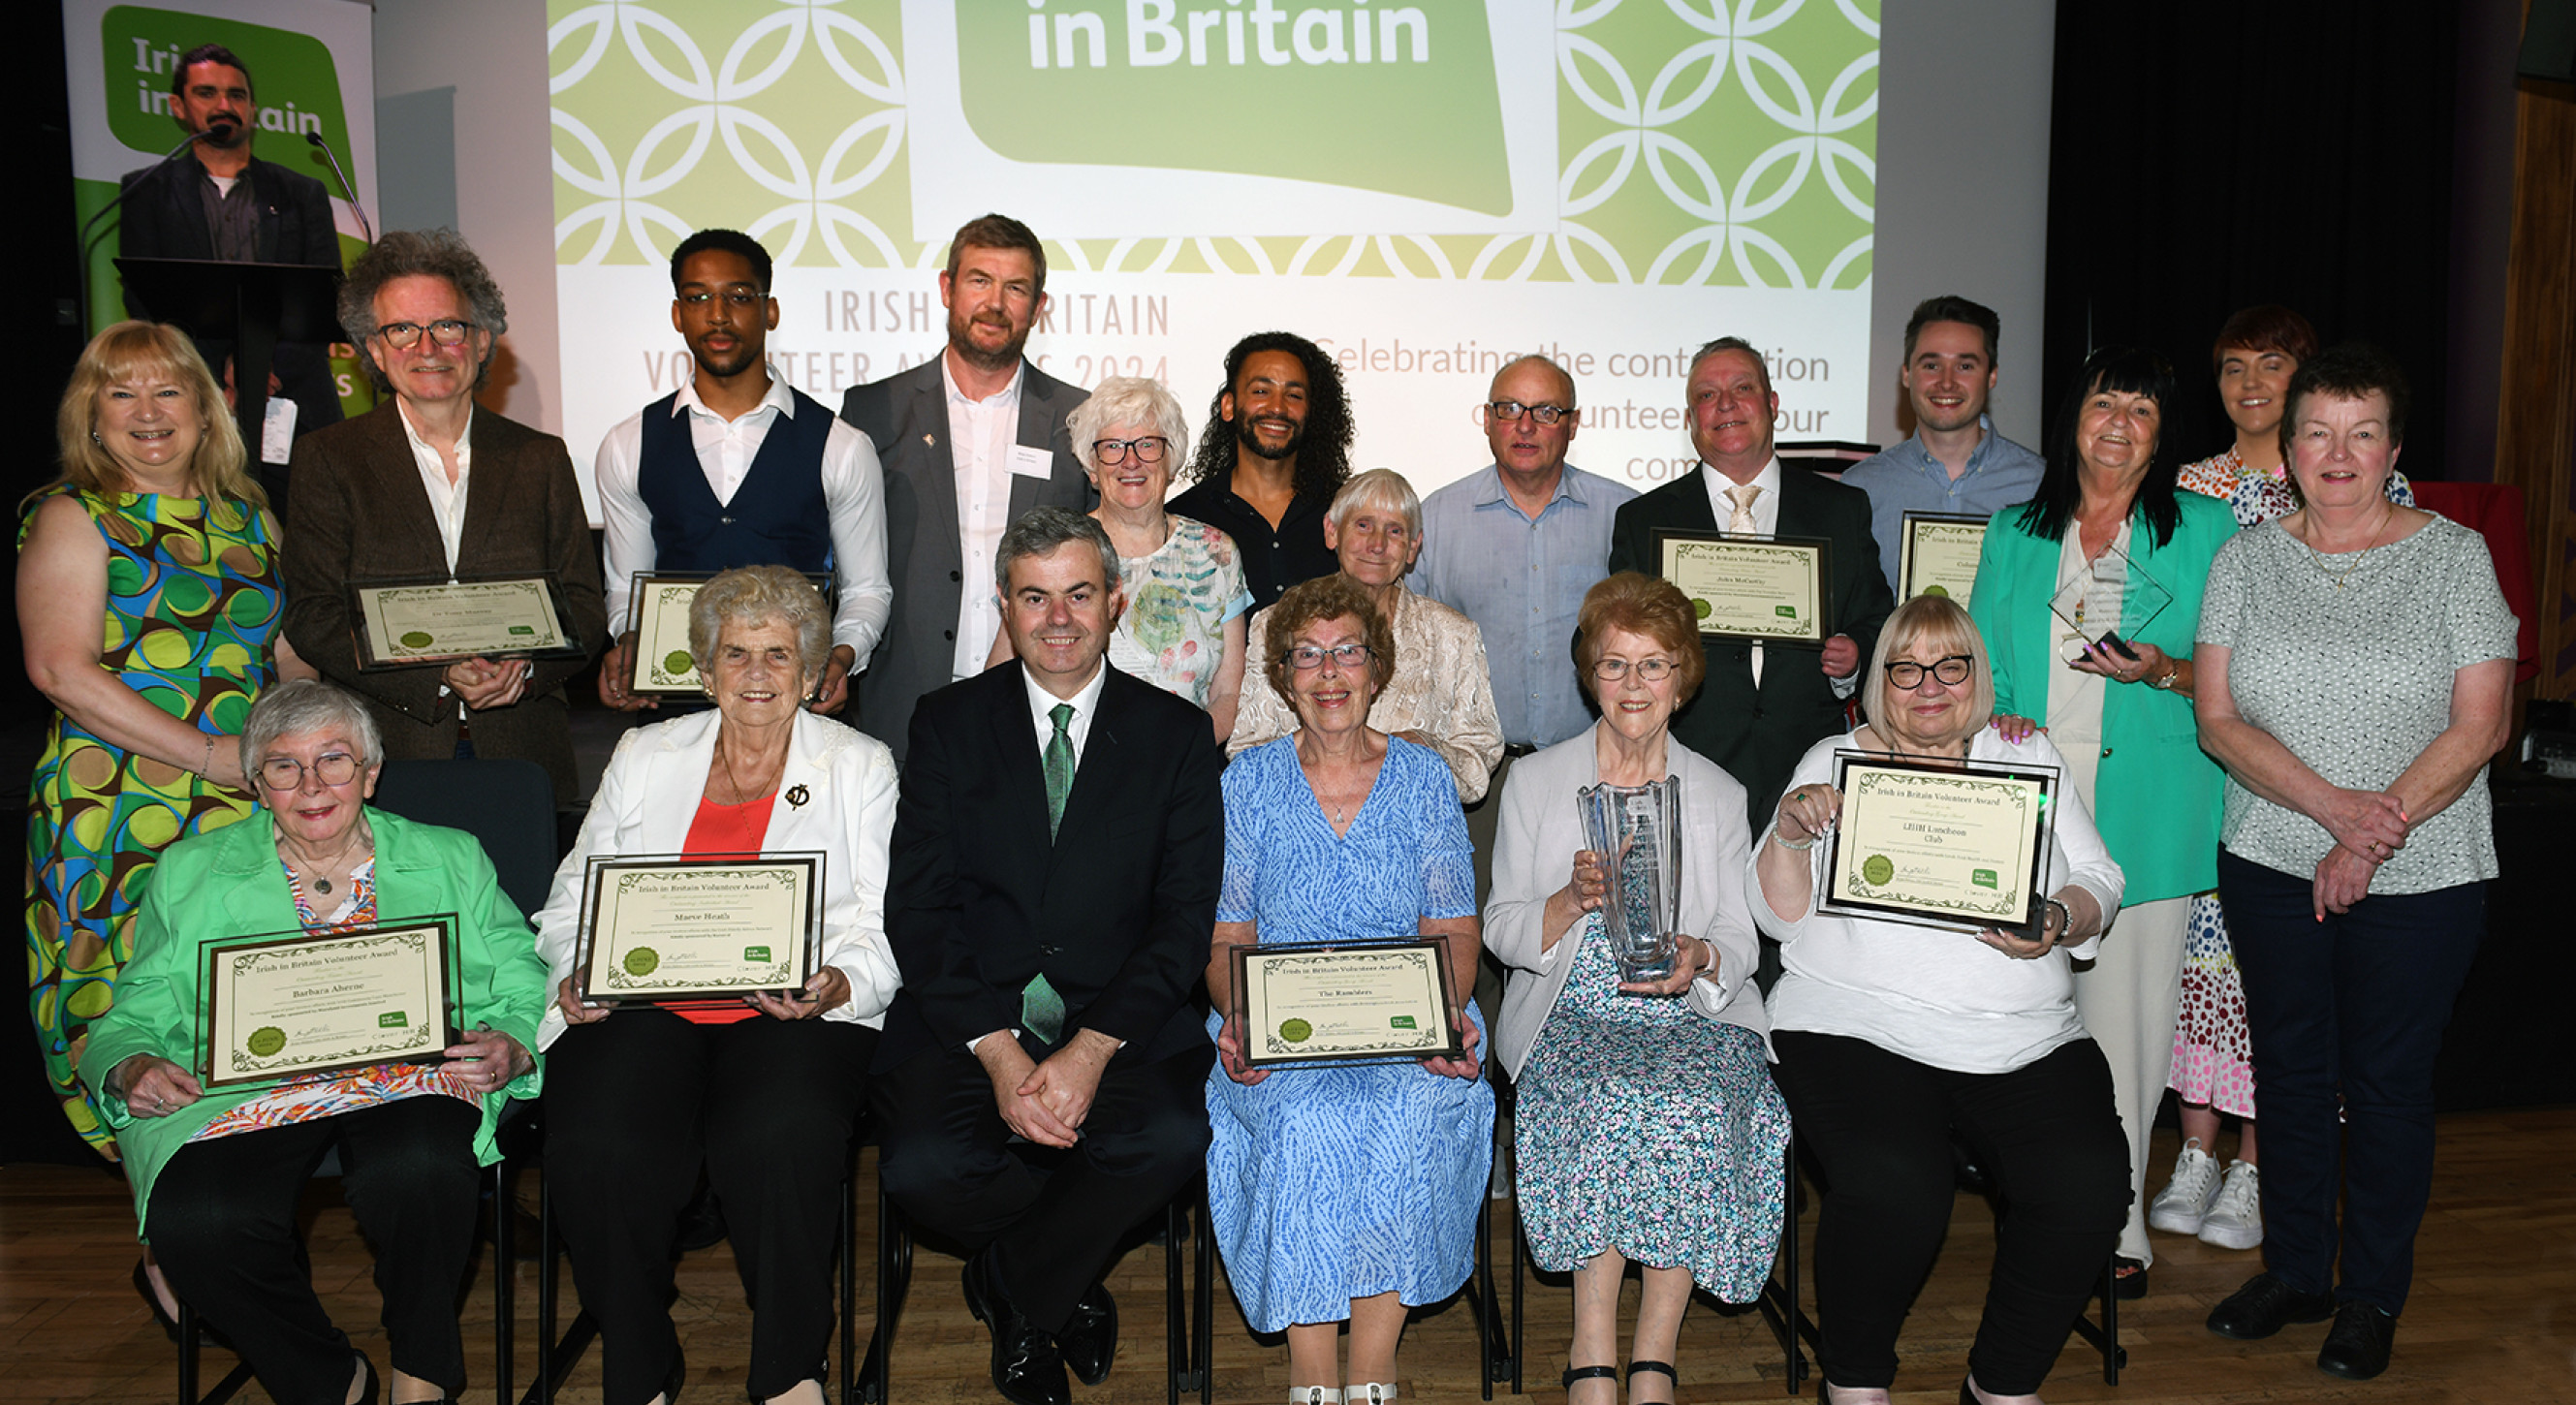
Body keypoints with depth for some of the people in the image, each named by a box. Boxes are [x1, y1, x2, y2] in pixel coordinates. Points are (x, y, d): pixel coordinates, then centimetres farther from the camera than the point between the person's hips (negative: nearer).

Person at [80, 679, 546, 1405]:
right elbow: (133, 1017, 17)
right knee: (193, 1220, -32)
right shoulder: (192, 873, 20)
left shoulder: (450, 861, 18)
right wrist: (131, 1069, -8)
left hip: (408, 1079, -1)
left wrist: (509, 1050, -12)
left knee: (417, 1170, -36)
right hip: (246, 1090, 1)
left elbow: (528, 992, 12)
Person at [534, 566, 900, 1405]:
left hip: (797, 1015, -2)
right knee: (599, 1147, -28)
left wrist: (838, 983, -16)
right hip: (642, 1005, 2)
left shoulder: (860, 765, 13)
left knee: (783, 1139, -33)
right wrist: (575, 976, -2)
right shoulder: (644, 756, 19)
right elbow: (576, 894, 19)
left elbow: (880, 928, 6)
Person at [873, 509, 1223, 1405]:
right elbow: (918, 910, 0)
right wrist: (998, 1053, -15)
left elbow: (1186, 919, -1)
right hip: (970, 1017, 1)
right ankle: (1062, 1287, 8)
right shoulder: (947, 724, 8)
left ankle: (1011, 1287, 1)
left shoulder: (1177, 734, 6)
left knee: (1169, 1141, -29)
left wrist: (1090, 1052, -16)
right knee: (923, 1167, -27)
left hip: (1121, 1019, 0)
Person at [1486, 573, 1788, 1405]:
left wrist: (1701, 957, -14)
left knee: (1695, 1105, -32)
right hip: (1571, 1016, -1)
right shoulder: (1534, 782, 11)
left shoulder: (1719, 796, 15)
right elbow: (1502, 931, 5)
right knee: (1606, 1099, -33)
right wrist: (1575, 899, -15)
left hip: (1692, 1015, 1)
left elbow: (1741, 940, 10)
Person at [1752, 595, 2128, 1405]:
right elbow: (1781, 916, 6)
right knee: (1892, 1185, -28)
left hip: (2028, 1041, 3)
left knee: (2087, 1183, -21)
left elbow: (2099, 884, 12)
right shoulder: (1835, 761, 10)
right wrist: (1791, 830, -12)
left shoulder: (2027, 758, 16)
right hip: (1861, 1030, -3)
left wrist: (2061, 922, -10)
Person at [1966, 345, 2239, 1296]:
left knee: (2121, 1021, -2)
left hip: (2145, 816, -2)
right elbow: (1982, 665, 15)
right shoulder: (2015, 534, 14)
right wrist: (1996, 722, -5)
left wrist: (2165, 672, -13)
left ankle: (2115, 1227, 11)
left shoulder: (2204, 531, 6)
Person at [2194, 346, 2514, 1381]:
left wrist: (2376, 833, -17)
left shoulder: (2454, 556, -4)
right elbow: (2219, 719, -4)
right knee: (2291, 1072, 12)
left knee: (2388, 1082, 8)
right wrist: (2333, 804, -18)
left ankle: (2373, 1296, 24)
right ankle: (2295, 1273, 29)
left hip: (2420, 879, -2)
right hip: (2271, 868, 2)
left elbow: (2479, 727, -8)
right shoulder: (2247, 561, 2)